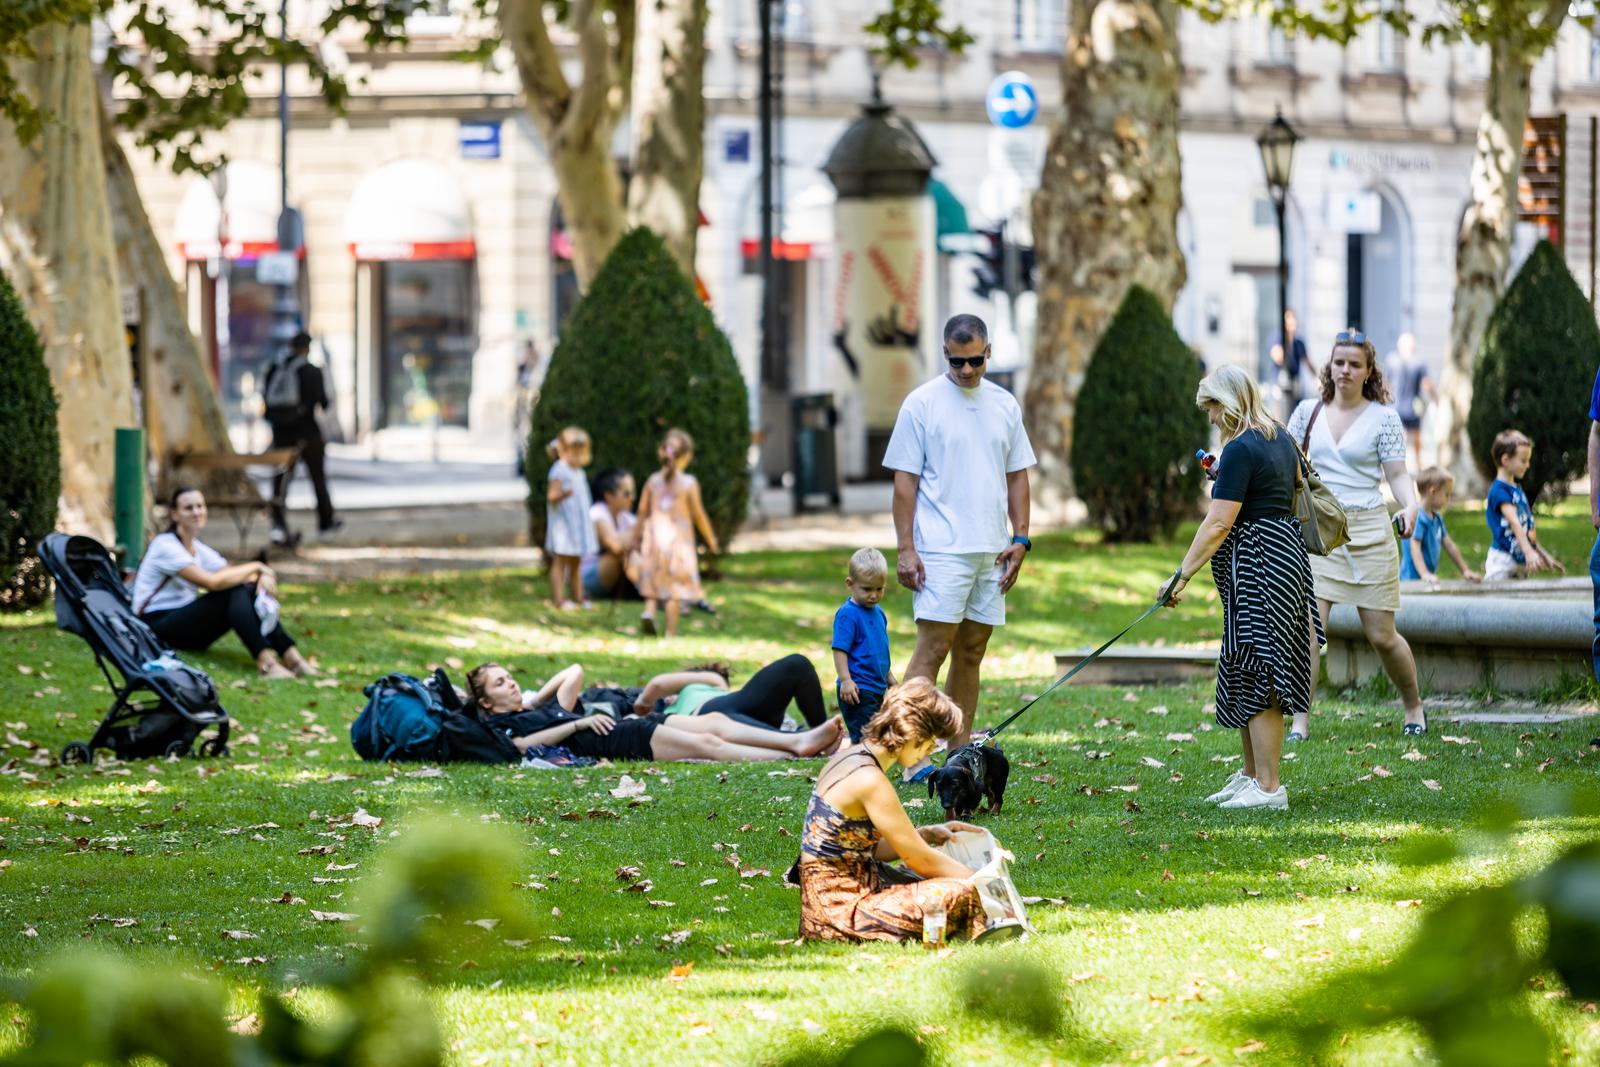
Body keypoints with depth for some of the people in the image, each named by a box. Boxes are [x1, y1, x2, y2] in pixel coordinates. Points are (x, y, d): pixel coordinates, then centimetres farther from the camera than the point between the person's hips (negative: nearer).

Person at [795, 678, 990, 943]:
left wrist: (928, 834, 11)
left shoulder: (849, 758, 8)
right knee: (962, 895, -19)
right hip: (841, 907, -10)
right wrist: (978, 879, -1)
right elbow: (921, 861, -13)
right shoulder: (870, 781, -20)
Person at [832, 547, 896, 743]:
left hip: (877, 689, 9)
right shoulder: (847, 614, -14)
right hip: (858, 689, -9)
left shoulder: (878, 612, 12)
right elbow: (840, 649, -18)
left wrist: (889, 678, 29)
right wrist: (846, 680, -25)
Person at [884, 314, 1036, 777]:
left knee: (971, 652, 8)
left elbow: (1017, 475, 18)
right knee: (932, 649, -12)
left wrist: (1020, 538, 8)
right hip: (941, 548, -5)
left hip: (991, 549, 6)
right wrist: (905, 548, -10)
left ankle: (961, 751, 13)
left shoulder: (1005, 405, 12)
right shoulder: (922, 403, -3)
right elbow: (905, 481, -5)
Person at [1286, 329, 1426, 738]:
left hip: (1368, 531, -2)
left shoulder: (1383, 417, 1)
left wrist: (1410, 505, -20)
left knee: (1381, 636, 3)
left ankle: (1414, 707, 26)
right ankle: (1300, 723, -9)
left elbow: (1397, 474, -1)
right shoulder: (1308, 411, 9)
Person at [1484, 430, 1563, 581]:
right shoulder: (1499, 491, -13)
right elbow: (1514, 522, -25)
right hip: (1503, 558, -9)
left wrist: (1545, 556, 22)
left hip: (1520, 560, 9)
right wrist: (1529, 552, -36)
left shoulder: (1518, 489, 15)